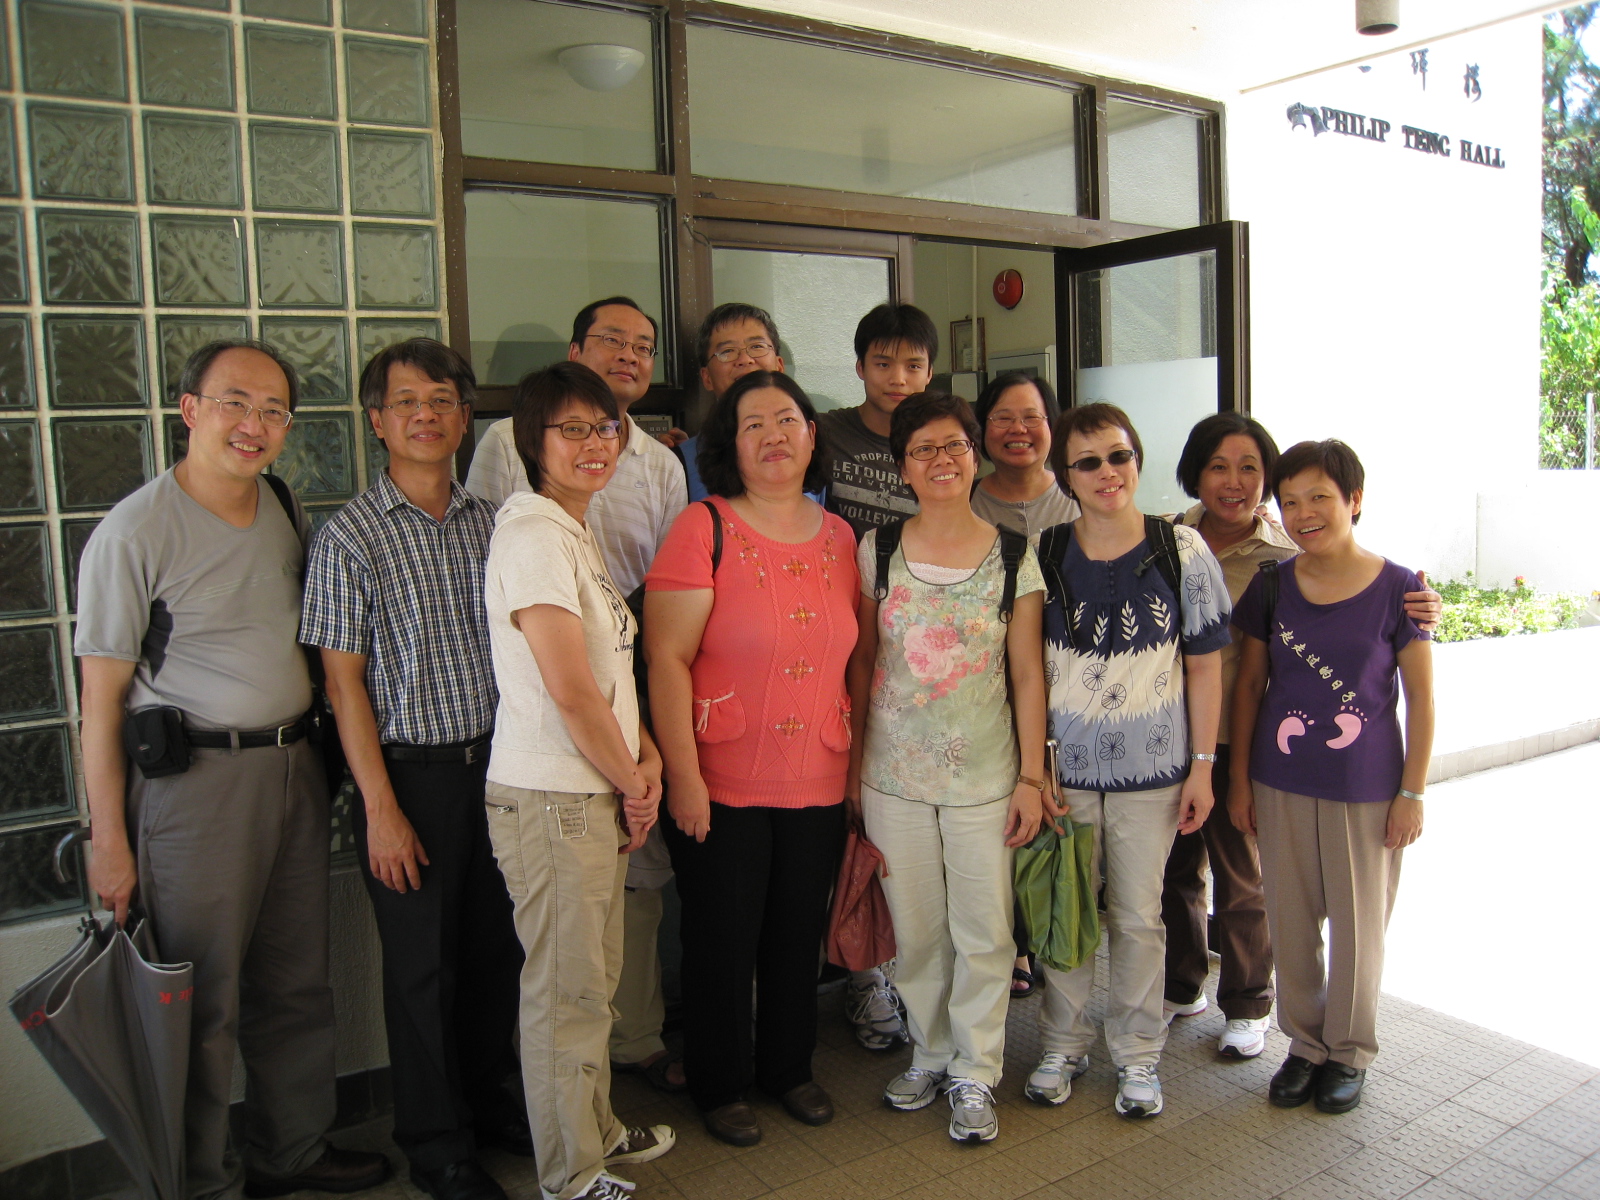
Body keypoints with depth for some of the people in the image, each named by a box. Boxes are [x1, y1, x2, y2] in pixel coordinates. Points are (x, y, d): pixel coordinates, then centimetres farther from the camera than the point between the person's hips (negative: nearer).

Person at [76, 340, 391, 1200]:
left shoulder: (288, 514, 8)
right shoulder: (135, 532, -11)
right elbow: (101, 698, -9)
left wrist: (314, 756, 12)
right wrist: (110, 841, -10)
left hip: (294, 768, 6)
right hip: (195, 780, -6)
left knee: (297, 985, 16)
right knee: (203, 1003, 3)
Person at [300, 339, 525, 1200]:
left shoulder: (490, 523, 6)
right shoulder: (351, 536, -8)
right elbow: (344, 682, -9)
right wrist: (381, 808, -12)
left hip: (497, 761, 5)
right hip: (411, 771, -4)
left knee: (499, 945, 14)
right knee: (423, 962, 8)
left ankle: (484, 1096, 37)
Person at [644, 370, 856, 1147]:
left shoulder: (839, 537, 6)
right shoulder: (704, 528, -10)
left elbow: (852, 659, 12)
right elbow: (667, 657, -14)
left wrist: (860, 763, 10)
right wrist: (683, 776, -17)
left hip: (818, 785, 5)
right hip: (721, 784, -4)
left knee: (799, 934, 17)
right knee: (723, 939, 10)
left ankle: (788, 1068, 39)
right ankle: (720, 1086, 31)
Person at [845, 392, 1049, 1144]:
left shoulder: (1013, 556, -2)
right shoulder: (877, 549, 2)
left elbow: (1028, 673, -1)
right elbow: (861, 662, 6)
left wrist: (1032, 776, -4)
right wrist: (853, 762, 4)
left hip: (984, 775, -1)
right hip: (892, 773, 1)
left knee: (984, 932, 5)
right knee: (914, 929, 12)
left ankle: (974, 1075, 23)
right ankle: (930, 1052, 33)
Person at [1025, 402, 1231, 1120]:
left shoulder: (1182, 552, -5)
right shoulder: (1043, 554, -3)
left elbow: (1204, 666, 0)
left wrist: (1202, 765, -2)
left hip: (1151, 768, -1)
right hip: (1062, 765, 1)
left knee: (1139, 916, 11)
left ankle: (1137, 1054, 30)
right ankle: (1063, 1045, 31)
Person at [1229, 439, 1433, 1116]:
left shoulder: (1396, 588, -9)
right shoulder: (1272, 587, -1)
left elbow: (1420, 696, -4)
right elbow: (1250, 684, 5)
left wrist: (1412, 793, -5)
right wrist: (1239, 777, 4)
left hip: (1367, 788, -2)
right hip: (1281, 784, 3)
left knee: (1359, 923, 11)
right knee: (1291, 921, 12)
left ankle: (1350, 1051, 31)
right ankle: (1304, 1042, 32)